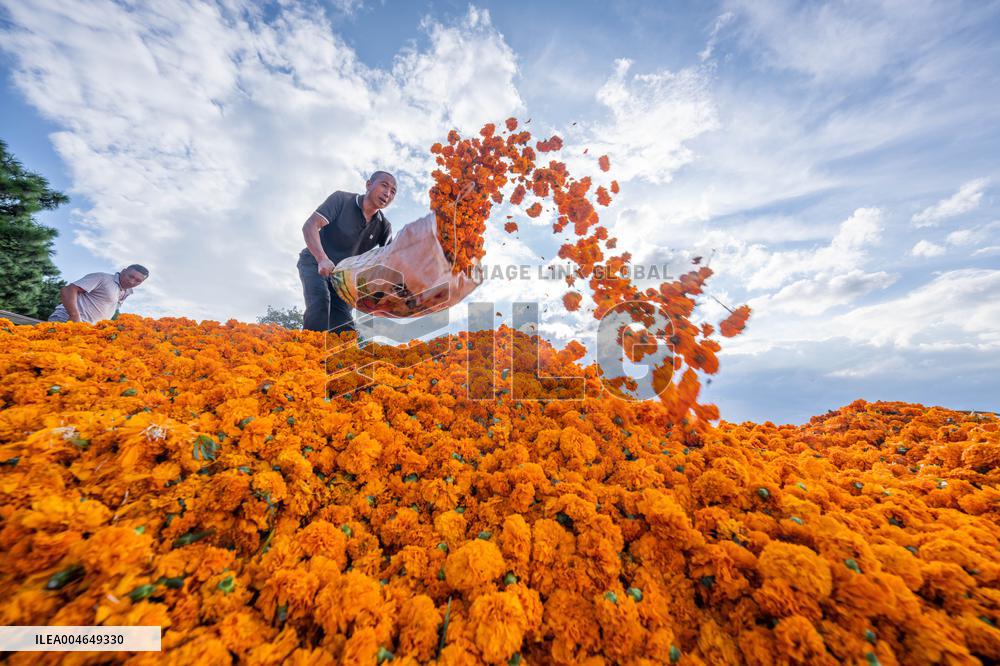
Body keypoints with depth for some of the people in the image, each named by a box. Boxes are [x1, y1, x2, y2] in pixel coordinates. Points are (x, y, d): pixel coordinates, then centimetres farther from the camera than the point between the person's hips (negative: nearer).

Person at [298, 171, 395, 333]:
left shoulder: (383, 227, -3)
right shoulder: (341, 199, -13)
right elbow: (309, 226, -22)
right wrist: (322, 259, -39)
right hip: (314, 263, -5)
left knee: (344, 328, -5)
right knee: (320, 301, -29)